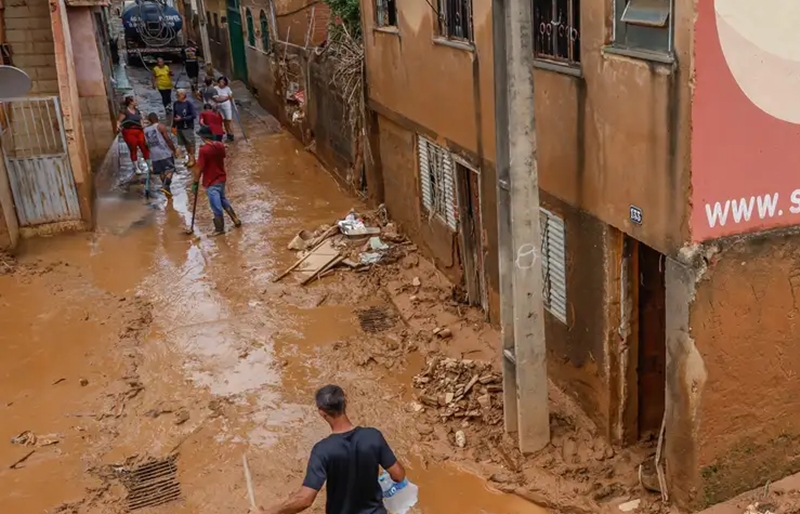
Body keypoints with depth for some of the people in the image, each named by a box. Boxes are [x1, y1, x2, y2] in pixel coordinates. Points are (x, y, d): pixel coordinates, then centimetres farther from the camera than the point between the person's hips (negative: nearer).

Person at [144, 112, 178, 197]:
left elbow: (147, 143, 15)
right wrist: (174, 149, -5)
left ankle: (167, 190, 19)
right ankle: (165, 186, -20)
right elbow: (168, 139, -12)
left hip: (154, 154, 6)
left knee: (161, 172, 14)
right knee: (170, 169, -1)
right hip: (165, 152, -6)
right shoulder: (160, 126, -7)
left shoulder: (145, 130, 10)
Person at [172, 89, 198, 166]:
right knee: (185, 143, 15)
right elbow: (174, 115, 10)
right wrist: (174, 126, 9)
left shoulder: (189, 103, -15)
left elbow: (194, 115, -17)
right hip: (179, 127, 5)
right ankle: (189, 158, 28)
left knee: (190, 143, 4)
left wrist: (182, 119, -20)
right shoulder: (176, 103, 1)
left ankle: (192, 158, 16)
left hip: (188, 127, -5)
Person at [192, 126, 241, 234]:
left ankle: (219, 229, 18)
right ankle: (236, 220, 32)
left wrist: (195, 183, -10)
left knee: (216, 206, 5)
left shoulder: (204, 150, -22)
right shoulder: (220, 146, -3)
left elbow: (199, 168, -19)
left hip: (211, 183, -7)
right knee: (223, 199, 27)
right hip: (221, 179, 7)